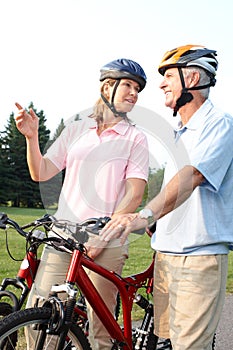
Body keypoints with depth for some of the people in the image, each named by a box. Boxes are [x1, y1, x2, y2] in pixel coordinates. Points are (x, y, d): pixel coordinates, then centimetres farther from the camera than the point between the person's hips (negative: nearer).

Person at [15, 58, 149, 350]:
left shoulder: (135, 138, 6)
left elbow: (134, 194, -4)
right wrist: (31, 137, -6)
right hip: (62, 234, 3)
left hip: (105, 241, -2)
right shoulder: (76, 130, 14)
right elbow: (40, 173, 10)